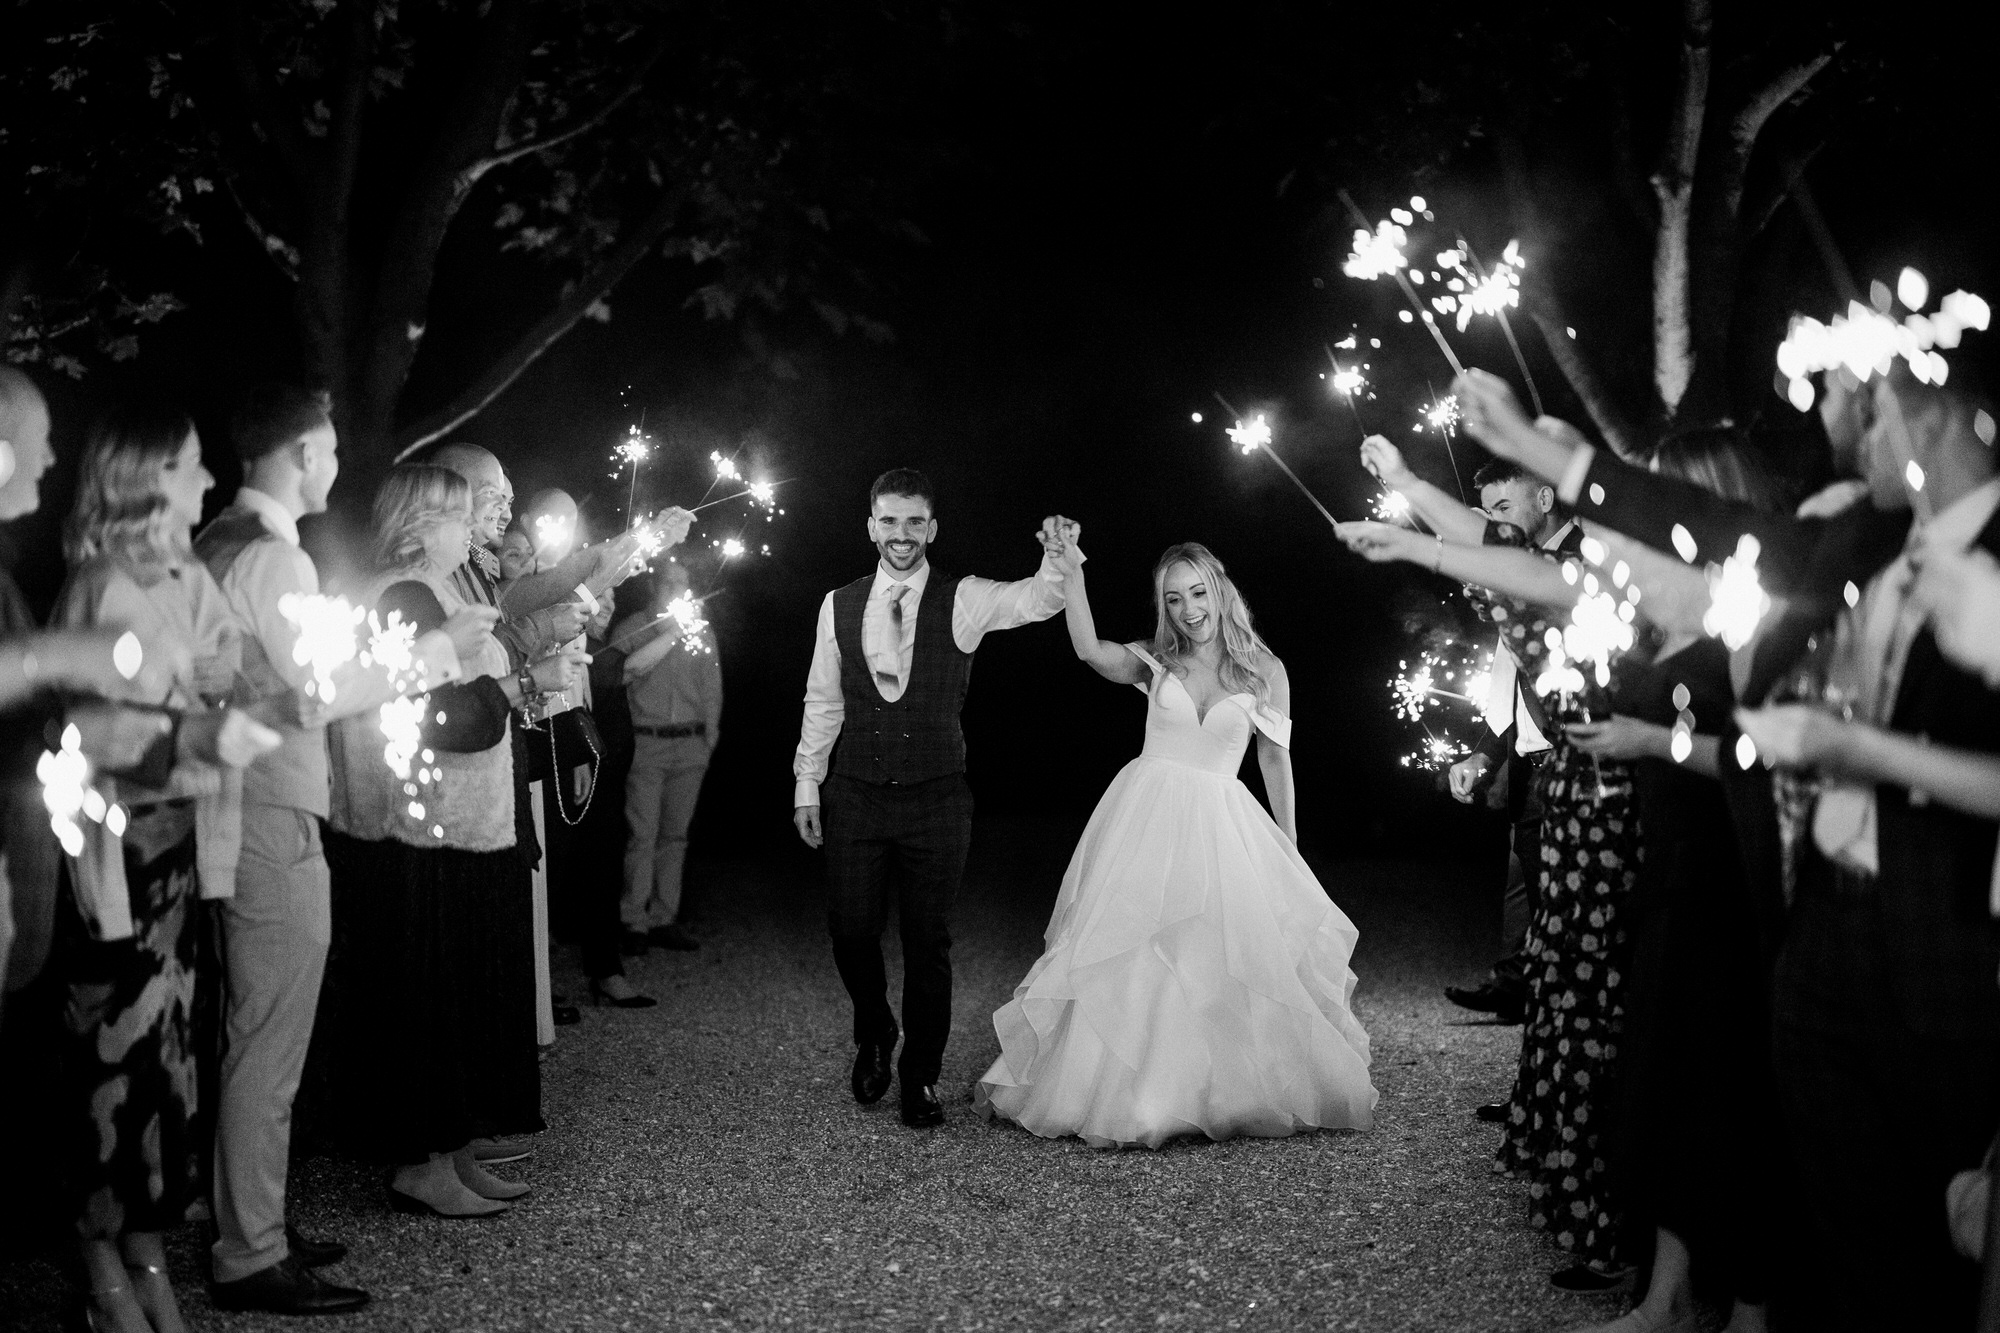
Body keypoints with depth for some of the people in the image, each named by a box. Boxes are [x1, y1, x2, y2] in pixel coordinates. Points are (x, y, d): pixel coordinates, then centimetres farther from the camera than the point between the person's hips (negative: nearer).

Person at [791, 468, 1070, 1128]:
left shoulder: (963, 601, -4)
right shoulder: (839, 605, 4)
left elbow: (1038, 600, -20)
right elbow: (822, 703, 9)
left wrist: (1059, 558, -41)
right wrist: (807, 783, 7)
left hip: (935, 798, -2)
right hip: (855, 796, 2)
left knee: (928, 941, 4)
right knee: (851, 930, 4)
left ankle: (921, 1076, 22)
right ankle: (874, 1037, 35)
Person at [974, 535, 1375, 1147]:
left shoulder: (1264, 670, 4)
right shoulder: (1156, 661, 4)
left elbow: (1276, 759, 9)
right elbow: (1091, 651, -15)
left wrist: (1290, 851, 10)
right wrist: (1072, 572, -25)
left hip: (1221, 827, 0)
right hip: (1146, 819, 0)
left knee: (1229, 956, -2)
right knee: (1129, 956, 0)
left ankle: (1231, 1093, 15)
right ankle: (1115, 1093, 13)